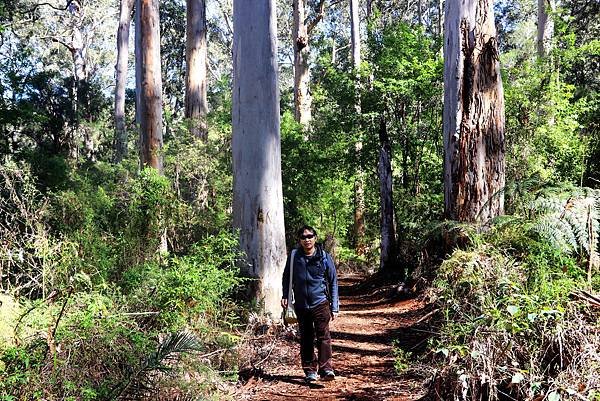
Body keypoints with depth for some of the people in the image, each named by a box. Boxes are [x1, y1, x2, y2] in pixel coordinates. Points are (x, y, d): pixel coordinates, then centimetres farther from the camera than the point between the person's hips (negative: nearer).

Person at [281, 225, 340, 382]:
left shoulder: (324, 257, -3)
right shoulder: (294, 257, 1)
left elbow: (333, 282, 4)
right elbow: (286, 277, 14)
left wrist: (334, 306, 2)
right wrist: (285, 295, -1)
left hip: (320, 303, -2)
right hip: (301, 305, 2)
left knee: (323, 336, -10)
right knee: (306, 339, 10)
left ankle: (326, 368, -10)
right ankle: (310, 370, 19)